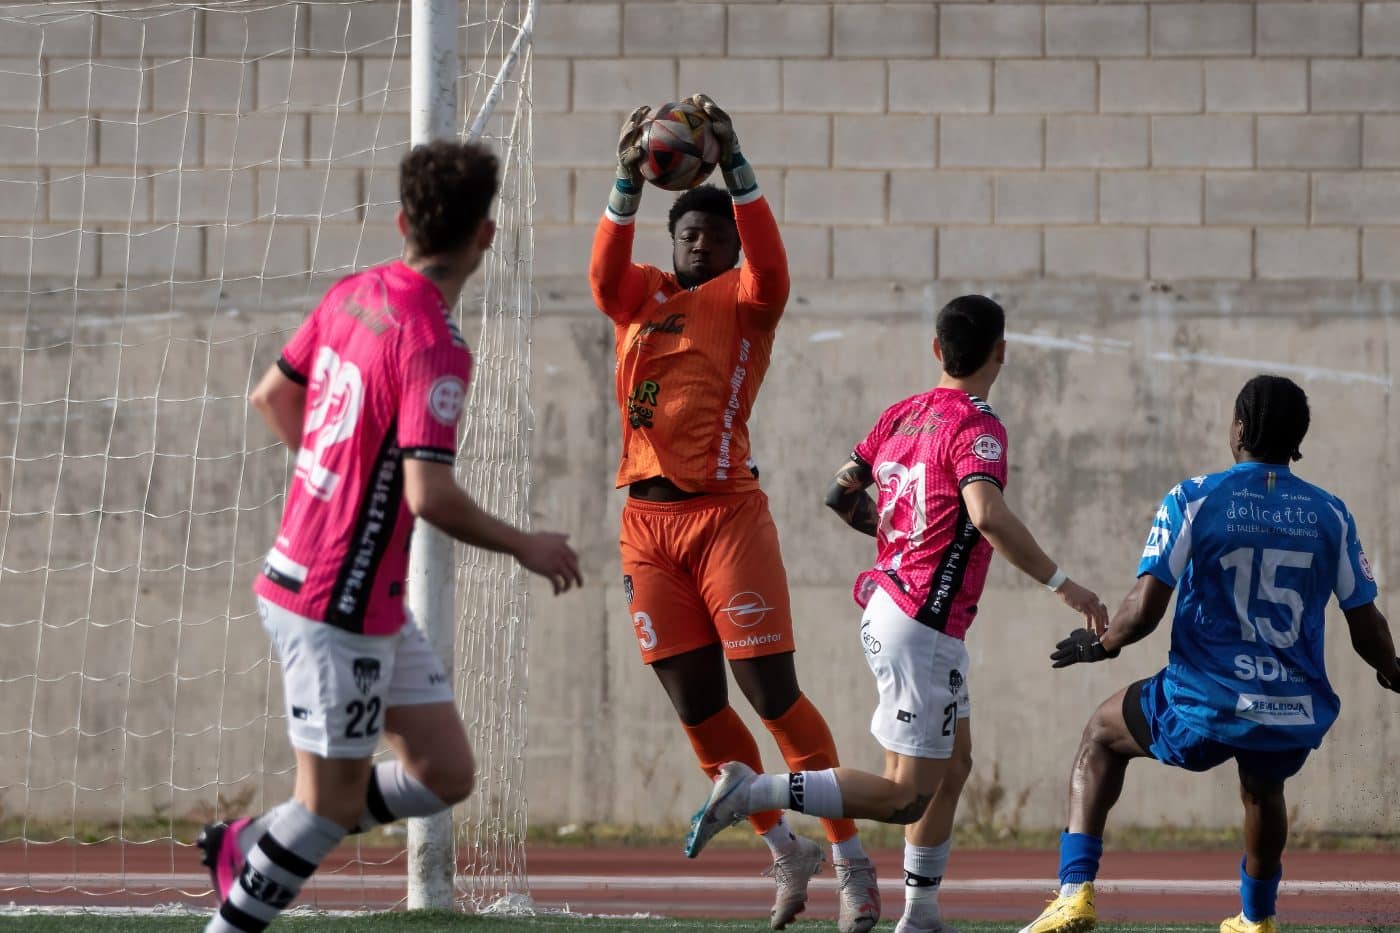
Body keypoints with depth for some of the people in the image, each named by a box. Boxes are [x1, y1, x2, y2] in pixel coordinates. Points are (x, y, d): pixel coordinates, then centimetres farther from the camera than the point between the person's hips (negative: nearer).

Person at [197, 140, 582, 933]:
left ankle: (250, 846, 23)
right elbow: (429, 495, -27)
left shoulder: (352, 296, 4)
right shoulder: (434, 346, -22)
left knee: (446, 776, 12)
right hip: (340, 605, -9)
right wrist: (526, 547, -13)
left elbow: (273, 397, 17)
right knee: (333, 804, 2)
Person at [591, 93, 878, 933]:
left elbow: (769, 262, -19)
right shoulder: (641, 298, 13)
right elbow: (605, 271, -9)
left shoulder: (746, 299, 3)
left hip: (726, 510, -4)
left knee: (772, 692, -8)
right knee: (697, 706, 5)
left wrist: (735, 165, -27)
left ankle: (851, 860, -1)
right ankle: (786, 851, 20)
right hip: (646, 520, 4)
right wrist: (629, 180, -22)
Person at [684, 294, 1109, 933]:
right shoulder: (976, 427, -16)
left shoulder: (903, 415, 8)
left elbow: (841, 493, 15)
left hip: (887, 608, 9)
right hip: (922, 629, -9)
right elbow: (988, 516, -32)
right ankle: (750, 792, -13)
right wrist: (1060, 584, -29)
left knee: (953, 764, 19)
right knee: (903, 795, -6)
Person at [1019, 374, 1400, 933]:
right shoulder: (1330, 514, 2)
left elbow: (1143, 611, -12)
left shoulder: (1192, 499, -5)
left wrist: (1102, 644, 10)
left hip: (1204, 709, -3)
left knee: (1101, 736, 27)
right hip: (1296, 719, 3)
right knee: (1263, 788, 39)